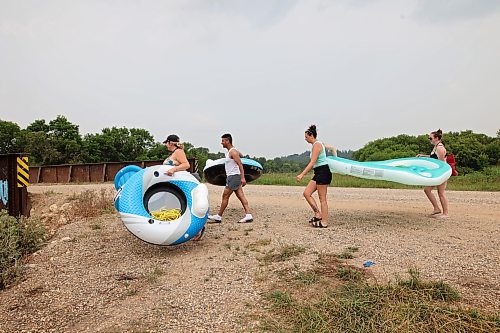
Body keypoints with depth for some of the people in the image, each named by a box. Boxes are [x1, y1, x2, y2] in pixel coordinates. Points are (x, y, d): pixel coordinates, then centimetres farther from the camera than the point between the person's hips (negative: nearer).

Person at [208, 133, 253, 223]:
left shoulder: (233, 152, -14)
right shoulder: (230, 151, 16)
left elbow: (240, 164, -21)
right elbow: (241, 155, 34)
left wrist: (242, 178, -27)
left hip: (234, 176, -10)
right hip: (231, 176, 10)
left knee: (225, 196, -3)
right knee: (241, 196, 5)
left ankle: (218, 217, 6)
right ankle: (248, 215, 3)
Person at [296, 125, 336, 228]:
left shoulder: (316, 145, -14)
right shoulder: (319, 144, 16)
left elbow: (312, 162, -21)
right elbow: (332, 148, 28)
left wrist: (302, 174, -24)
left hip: (323, 172, -10)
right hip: (319, 173, 10)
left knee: (322, 198, -2)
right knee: (306, 193, 8)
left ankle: (324, 222, 7)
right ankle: (318, 215, 12)